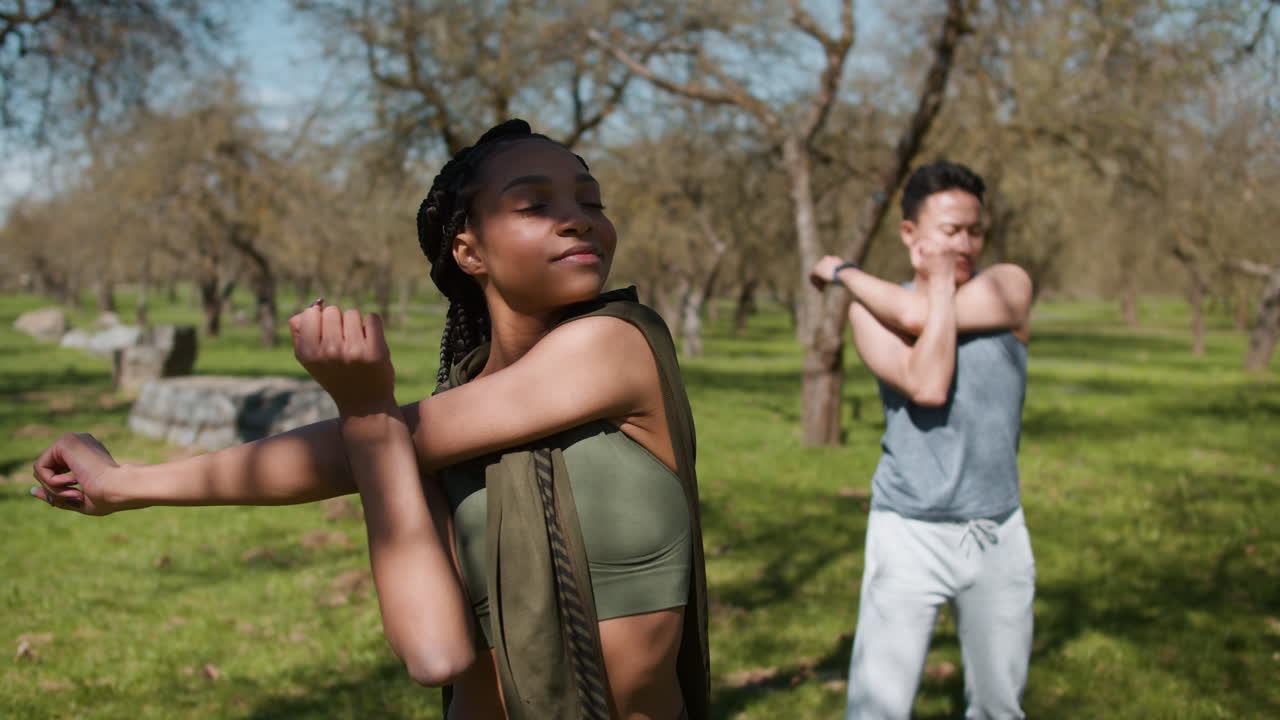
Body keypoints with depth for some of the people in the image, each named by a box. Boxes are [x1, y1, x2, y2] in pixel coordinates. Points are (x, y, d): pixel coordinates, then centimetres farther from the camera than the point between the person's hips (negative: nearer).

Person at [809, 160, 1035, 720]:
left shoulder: (1009, 286, -1)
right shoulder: (873, 310, -3)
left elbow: (919, 315, -19)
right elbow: (927, 388, -21)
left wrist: (845, 272, -4)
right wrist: (941, 279, -13)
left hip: (999, 533, 2)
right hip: (912, 534, -2)